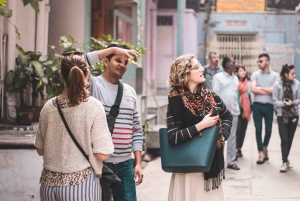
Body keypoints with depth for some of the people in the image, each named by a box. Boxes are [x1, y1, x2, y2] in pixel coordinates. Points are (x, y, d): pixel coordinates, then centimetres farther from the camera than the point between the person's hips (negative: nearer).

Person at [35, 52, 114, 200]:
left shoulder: (48, 107, -1)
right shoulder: (94, 106, -11)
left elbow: (40, 150, 9)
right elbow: (102, 154, -14)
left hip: (49, 183, 4)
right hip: (80, 182, -4)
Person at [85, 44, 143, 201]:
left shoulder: (130, 91, 12)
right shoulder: (93, 85, -4)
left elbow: (136, 129, 13)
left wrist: (138, 163, 6)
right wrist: (112, 49, -22)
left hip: (125, 164, 5)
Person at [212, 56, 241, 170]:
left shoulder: (235, 78, 13)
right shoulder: (218, 77, -5)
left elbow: (236, 93, 17)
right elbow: (215, 95, -8)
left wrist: (237, 108, 11)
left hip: (233, 111, 6)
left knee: (232, 136, 8)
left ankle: (231, 161, 14)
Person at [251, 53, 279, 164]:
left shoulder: (275, 75, 1)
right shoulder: (255, 74, 3)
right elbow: (253, 89, -8)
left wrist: (260, 88, -8)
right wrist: (268, 91, -7)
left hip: (269, 106, 0)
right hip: (257, 105, 0)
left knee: (268, 129, 9)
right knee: (258, 129, 0)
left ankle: (265, 147, 34)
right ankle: (261, 153, 6)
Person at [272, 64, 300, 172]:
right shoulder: (277, 85, -11)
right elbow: (275, 101, -9)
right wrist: (284, 103, -26)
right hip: (282, 115, -3)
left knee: (290, 139, 11)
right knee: (284, 139, -9)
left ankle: (286, 158, 28)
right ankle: (285, 162, -3)